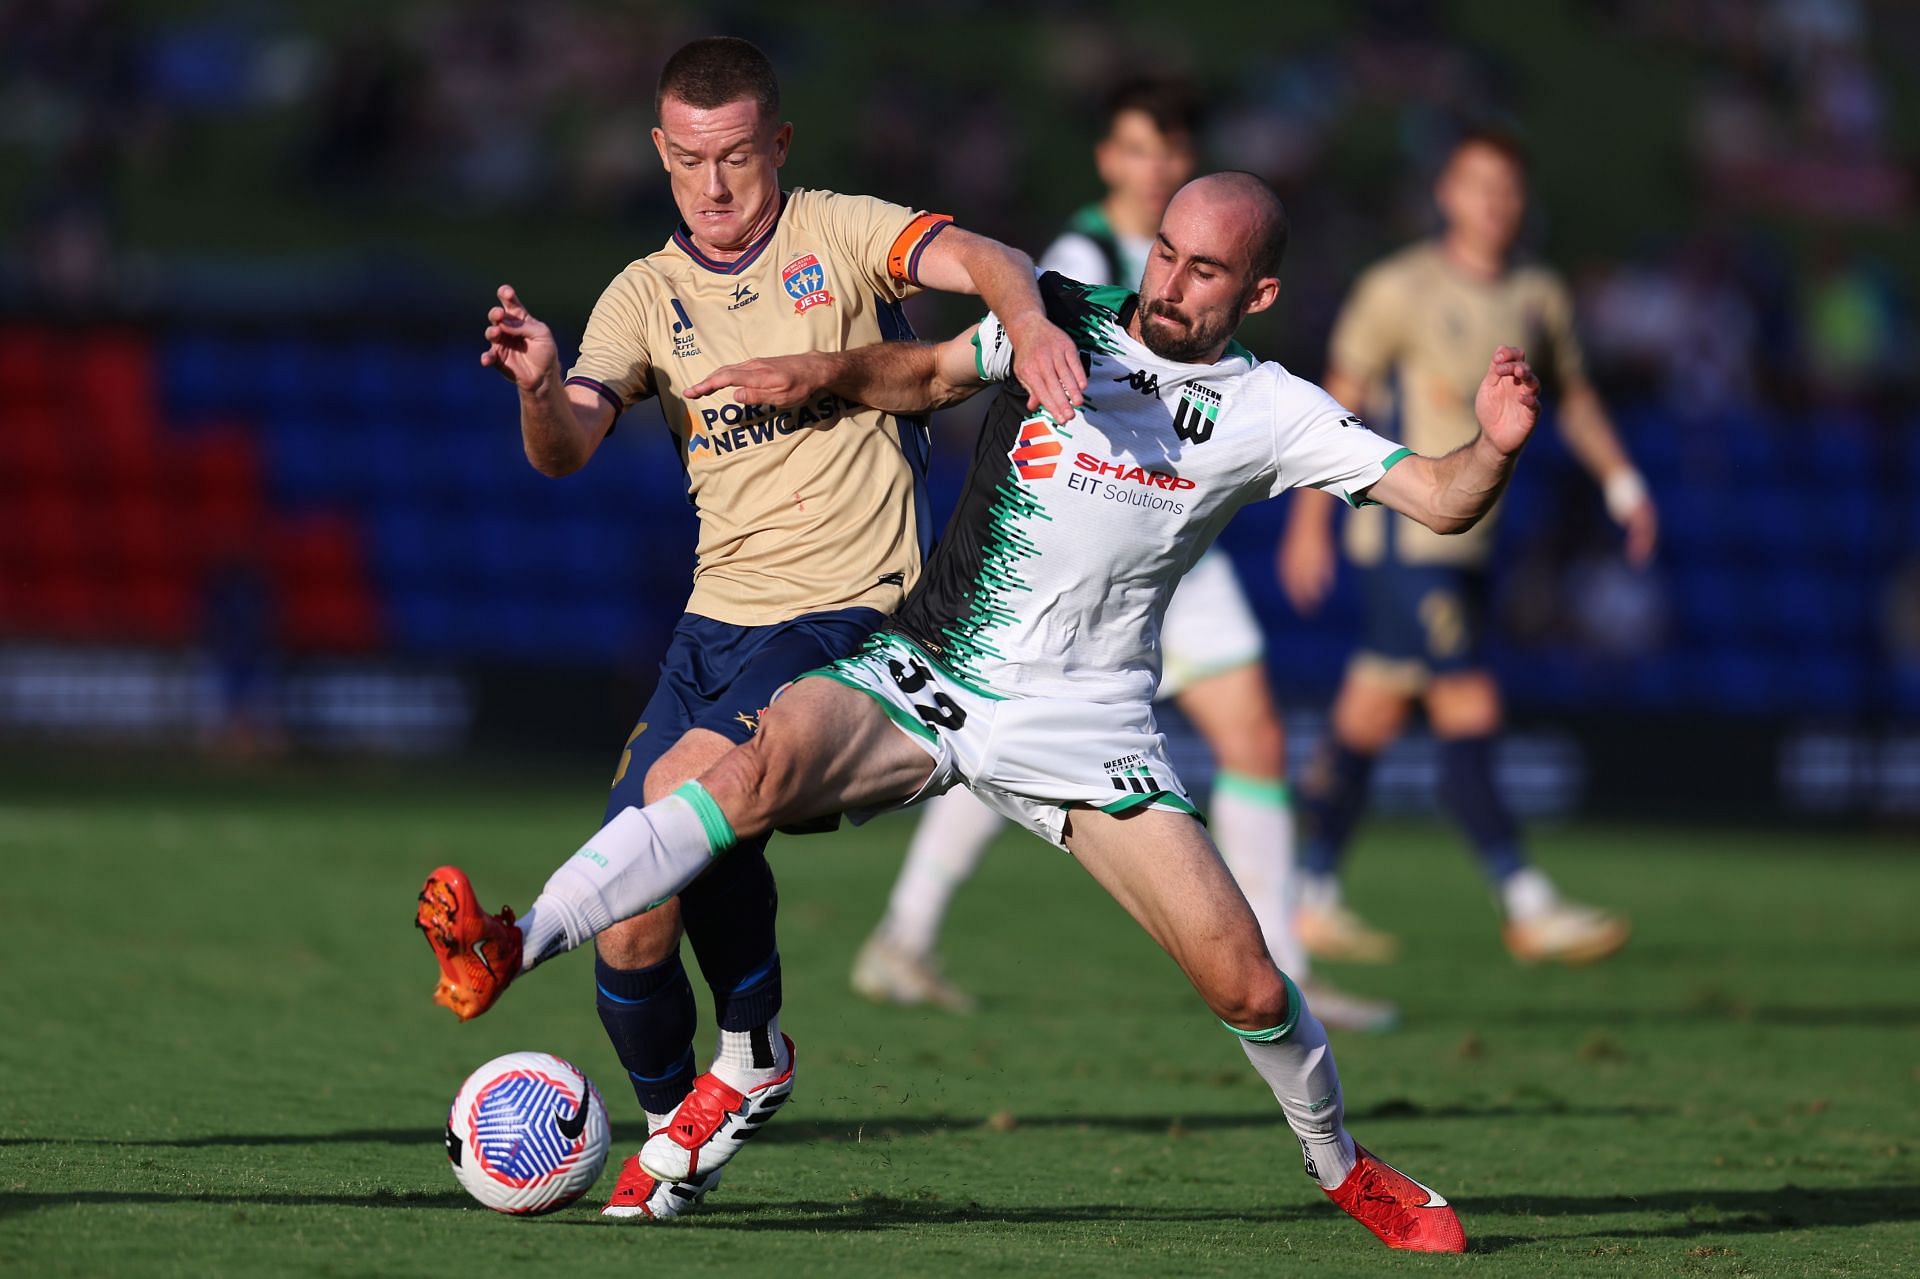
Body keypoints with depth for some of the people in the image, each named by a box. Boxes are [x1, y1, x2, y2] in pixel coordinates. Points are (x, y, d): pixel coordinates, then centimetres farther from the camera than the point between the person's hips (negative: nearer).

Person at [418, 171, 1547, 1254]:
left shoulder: (1271, 413, 0)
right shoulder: (1061, 322, 3)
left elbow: (1441, 500, -3)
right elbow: (925, 376, 16)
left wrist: (1496, 447, -23)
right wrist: (825, 371, -2)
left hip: (1085, 721, 0)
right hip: (925, 674, 0)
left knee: (1244, 983, -9)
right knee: (775, 758, -30)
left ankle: (1343, 1166, 22)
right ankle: (511, 950, -40)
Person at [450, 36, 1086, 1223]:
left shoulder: (840, 236, -1)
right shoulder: (647, 295, 9)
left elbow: (980, 260, -18)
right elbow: (567, 450, -4)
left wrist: (1029, 320, -42)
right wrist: (541, 387, -27)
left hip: (850, 611, -5)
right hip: (718, 619, 5)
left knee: (683, 786, -28)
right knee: (631, 923, -3)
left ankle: (755, 1039, -5)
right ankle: (673, 1134, 21)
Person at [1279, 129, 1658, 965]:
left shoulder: (1537, 298, 11)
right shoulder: (1400, 289, -7)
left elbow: (1573, 395, 25)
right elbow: (1339, 401, -2)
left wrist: (1620, 481, 13)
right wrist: (1309, 521, -3)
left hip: (1468, 542, 7)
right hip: (1405, 540, -7)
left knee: (1370, 717, 12)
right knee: (1469, 717, -12)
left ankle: (1314, 902, 20)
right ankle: (1528, 907, -14)